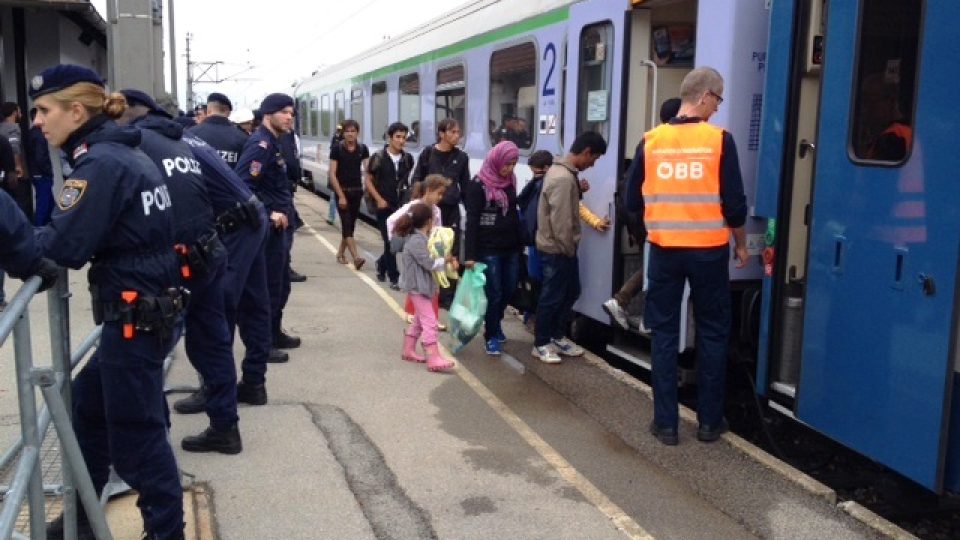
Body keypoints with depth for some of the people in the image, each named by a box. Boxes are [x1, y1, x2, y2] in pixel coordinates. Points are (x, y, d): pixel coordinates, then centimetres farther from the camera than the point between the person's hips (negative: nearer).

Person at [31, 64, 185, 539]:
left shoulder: (101, 163, -17)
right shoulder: (124, 153, 12)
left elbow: (62, 246, -22)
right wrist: (33, 240, 4)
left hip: (136, 315, -10)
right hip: (145, 307, 10)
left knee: (134, 435, 2)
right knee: (87, 405, 21)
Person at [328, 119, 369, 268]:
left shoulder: (362, 149, 2)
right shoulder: (337, 148, -7)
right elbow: (332, 174, -9)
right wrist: (341, 195, -15)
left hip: (357, 191, 4)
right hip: (342, 191, -4)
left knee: (351, 224, 11)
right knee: (346, 224, -11)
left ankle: (340, 253, 28)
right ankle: (356, 258, -19)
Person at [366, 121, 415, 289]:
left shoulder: (408, 159, 3)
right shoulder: (378, 158, -6)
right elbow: (368, 180, -1)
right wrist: (379, 199, -9)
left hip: (401, 206, 3)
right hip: (384, 206, -3)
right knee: (389, 241, -2)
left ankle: (382, 264, 33)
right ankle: (394, 278, 6)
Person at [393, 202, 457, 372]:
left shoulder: (418, 238, 10)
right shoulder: (417, 241, -22)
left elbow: (427, 261, 13)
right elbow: (429, 264, -23)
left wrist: (447, 260, 1)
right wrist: (446, 260, -8)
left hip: (420, 286, 10)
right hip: (418, 287, -10)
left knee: (419, 320, 20)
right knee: (429, 322, -11)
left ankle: (408, 351, 30)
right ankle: (434, 359, -11)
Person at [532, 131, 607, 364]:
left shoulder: (561, 170, 8)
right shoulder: (563, 178, -24)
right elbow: (561, 221, -25)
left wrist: (578, 190, 3)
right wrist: (569, 249, -15)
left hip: (562, 247, 10)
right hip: (557, 248, -10)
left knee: (571, 291, 19)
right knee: (552, 297, 2)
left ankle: (557, 336, 31)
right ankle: (541, 344, 15)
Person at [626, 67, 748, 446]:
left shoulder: (651, 141, 0)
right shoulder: (718, 140, -7)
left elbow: (634, 201, 5)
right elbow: (734, 202, -7)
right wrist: (741, 244, 9)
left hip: (664, 249, 2)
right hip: (709, 250, -1)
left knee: (664, 334, 9)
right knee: (712, 333, 12)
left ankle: (665, 423, 12)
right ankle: (710, 421, 19)